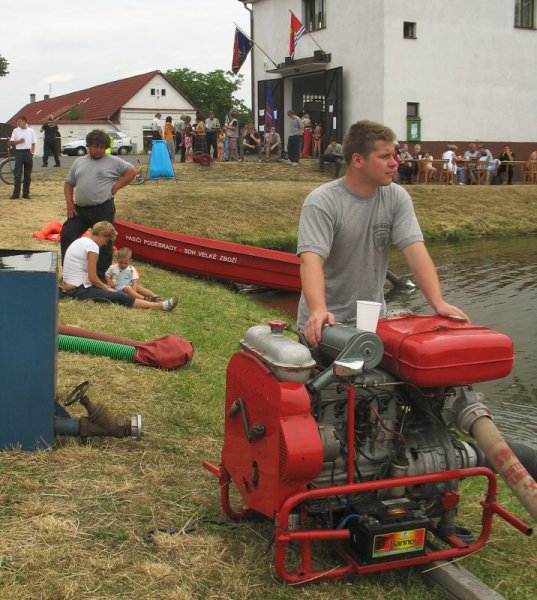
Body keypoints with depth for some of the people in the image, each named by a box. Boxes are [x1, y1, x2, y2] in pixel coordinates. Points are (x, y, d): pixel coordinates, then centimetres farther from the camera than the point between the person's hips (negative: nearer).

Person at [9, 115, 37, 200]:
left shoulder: (31, 131, 4)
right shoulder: (16, 130, 4)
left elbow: (33, 144, 9)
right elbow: (11, 142, 5)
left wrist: (32, 153, 0)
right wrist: (19, 141, -12)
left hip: (28, 152, 1)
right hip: (19, 152, -1)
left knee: (28, 175, 4)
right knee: (17, 174, -5)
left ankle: (26, 193, 11)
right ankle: (16, 193, -4)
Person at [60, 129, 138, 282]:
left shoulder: (113, 162, 2)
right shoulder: (78, 162, 14)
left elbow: (132, 171, 2)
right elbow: (68, 183, 17)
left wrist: (116, 186, -5)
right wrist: (70, 203, 5)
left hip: (104, 210, -4)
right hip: (80, 209, 4)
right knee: (66, 236, -2)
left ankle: (100, 277, 12)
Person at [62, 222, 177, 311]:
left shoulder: (81, 241, 13)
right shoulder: (92, 246, -15)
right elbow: (92, 278, -15)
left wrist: (104, 286, 13)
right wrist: (106, 288, 1)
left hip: (68, 288, 10)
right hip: (78, 291, -10)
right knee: (120, 297, -10)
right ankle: (160, 306, -11)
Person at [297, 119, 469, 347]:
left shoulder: (397, 198, -2)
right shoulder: (322, 202, -16)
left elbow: (415, 250, -10)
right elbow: (311, 258, -28)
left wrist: (438, 302, -23)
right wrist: (319, 311, -44)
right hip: (325, 323, -4)